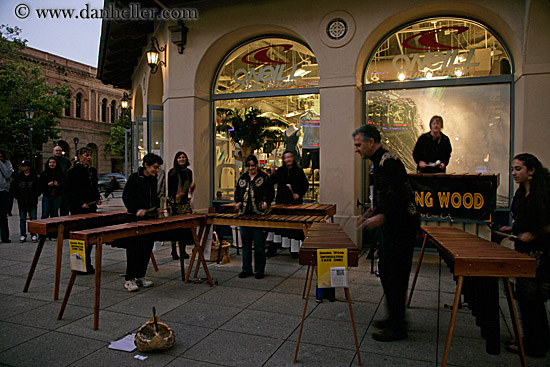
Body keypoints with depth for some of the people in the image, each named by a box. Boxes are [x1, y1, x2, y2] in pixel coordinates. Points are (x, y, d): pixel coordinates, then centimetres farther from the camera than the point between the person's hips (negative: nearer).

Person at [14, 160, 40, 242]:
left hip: (32, 202, -2)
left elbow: (38, 188, 4)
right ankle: (23, 235, 16)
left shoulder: (34, 176, 2)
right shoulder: (19, 177, 8)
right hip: (22, 202, 2)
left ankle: (34, 235, 9)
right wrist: (17, 197, -1)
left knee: (33, 219, 1)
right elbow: (15, 188, 10)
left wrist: (35, 196, -6)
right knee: (22, 219, 7)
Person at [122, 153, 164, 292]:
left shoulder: (153, 179, 10)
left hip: (149, 218, 6)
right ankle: (129, 280, 7)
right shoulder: (134, 178, -9)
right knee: (134, 250, -3)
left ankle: (140, 276, 22)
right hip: (135, 219, -6)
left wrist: (157, 207, 5)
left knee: (147, 248, 9)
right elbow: (126, 197, -9)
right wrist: (137, 210, -20)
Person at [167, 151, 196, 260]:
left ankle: (183, 250, 11)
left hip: (185, 202, 4)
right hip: (173, 202, -4)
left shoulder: (189, 172, 10)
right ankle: (174, 251, 7)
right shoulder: (172, 172, -3)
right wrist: (176, 196, -23)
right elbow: (170, 188, -6)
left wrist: (191, 188, -3)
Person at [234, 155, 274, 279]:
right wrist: (238, 202, 0)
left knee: (259, 244, 1)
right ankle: (246, 269, 22)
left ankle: (260, 270, 12)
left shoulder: (264, 177, 1)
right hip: (244, 215, 4)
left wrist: (266, 202, -18)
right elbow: (237, 193, 19)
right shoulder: (242, 178, 12)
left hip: (260, 215, -4)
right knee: (245, 243, 11)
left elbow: (271, 193, 0)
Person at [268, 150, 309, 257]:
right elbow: (272, 182, -2)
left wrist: (299, 194, -8)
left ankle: (294, 250, 15)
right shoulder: (280, 170, 5)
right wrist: (273, 173, -18)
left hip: (295, 202, -1)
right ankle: (272, 249, 15)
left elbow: (305, 185, 5)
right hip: (281, 202, 1)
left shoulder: (299, 171, 1)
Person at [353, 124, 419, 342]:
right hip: (392, 227, 11)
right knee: (385, 271, 18)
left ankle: (397, 327, 12)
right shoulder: (380, 161, 13)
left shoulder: (388, 162, -19)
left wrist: (382, 217, -26)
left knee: (395, 276, -1)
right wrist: (374, 210, 14)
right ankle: (394, 317, 32)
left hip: (401, 227, -11)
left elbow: (405, 196, -25)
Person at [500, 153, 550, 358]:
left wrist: (533, 234, -22)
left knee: (528, 297, -1)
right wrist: (513, 228, 8)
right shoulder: (521, 192, 9)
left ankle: (532, 346, 15)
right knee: (532, 299, 19)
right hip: (525, 251, 9)